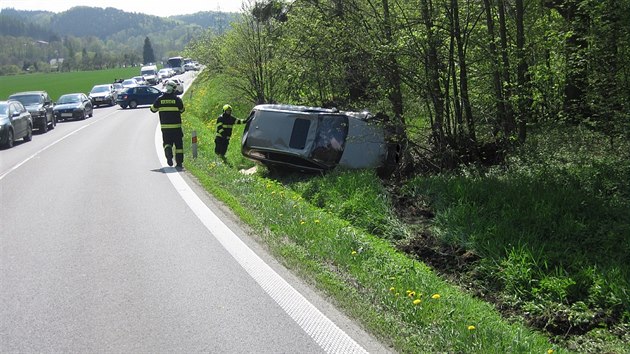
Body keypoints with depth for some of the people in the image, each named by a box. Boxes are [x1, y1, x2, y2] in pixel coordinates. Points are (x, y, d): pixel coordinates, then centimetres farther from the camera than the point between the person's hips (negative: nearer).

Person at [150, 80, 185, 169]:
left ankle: (168, 151, -20)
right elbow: (182, 110, 5)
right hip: (176, 126, -2)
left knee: (167, 142, 13)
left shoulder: (160, 99, -1)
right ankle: (179, 163, 8)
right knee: (178, 144, 8)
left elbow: (153, 109, 10)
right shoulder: (177, 99, -8)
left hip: (164, 126, 2)